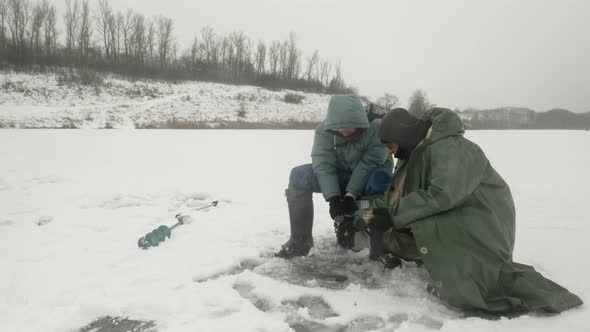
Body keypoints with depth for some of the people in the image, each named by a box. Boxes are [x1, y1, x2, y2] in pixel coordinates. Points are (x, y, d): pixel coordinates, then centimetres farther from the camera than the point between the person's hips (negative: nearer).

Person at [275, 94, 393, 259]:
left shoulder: (376, 128, -27)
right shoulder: (323, 130, -19)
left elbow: (368, 164, -28)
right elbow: (323, 166, -23)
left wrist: (350, 195, -32)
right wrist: (333, 198, -33)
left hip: (369, 175, -2)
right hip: (339, 174, 2)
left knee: (382, 180, -38)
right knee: (298, 176, -20)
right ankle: (300, 240, -13)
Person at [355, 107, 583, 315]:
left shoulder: (448, 148, -22)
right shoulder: (414, 152, 8)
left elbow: (443, 195, -34)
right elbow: (397, 194, 8)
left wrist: (394, 215, -30)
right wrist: (370, 215, -7)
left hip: (482, 220, -9)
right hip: (452, 219, 10)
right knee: (393, 234, 3)